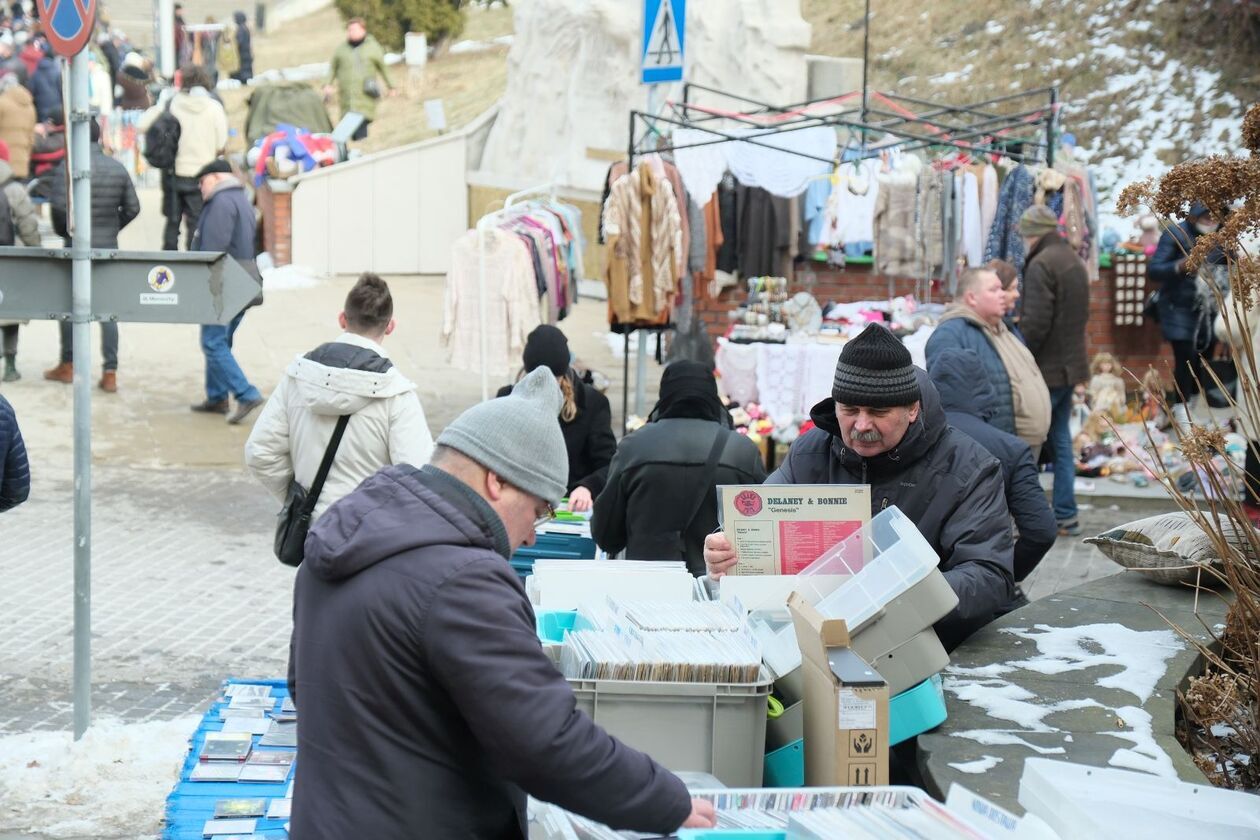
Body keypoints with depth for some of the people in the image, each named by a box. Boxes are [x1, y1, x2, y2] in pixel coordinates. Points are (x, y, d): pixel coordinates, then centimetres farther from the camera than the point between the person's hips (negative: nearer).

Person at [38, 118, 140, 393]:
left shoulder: (68, 166, -10)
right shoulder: (118, 168, 3)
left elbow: (59, 205, -18)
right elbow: (132, 208, 4)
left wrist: (62, 231, 0)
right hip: (108, 246, 3)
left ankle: (67, 365, 19)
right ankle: (110, 373, 1)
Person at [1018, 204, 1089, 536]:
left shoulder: (1041, 265, -16)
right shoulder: (1075, 262, 15)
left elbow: (1035, 322, -21)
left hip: (1046, 368, -9)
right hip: (1070, 365, 9)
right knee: (1061, 441, 13)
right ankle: (1065, 515, 16)